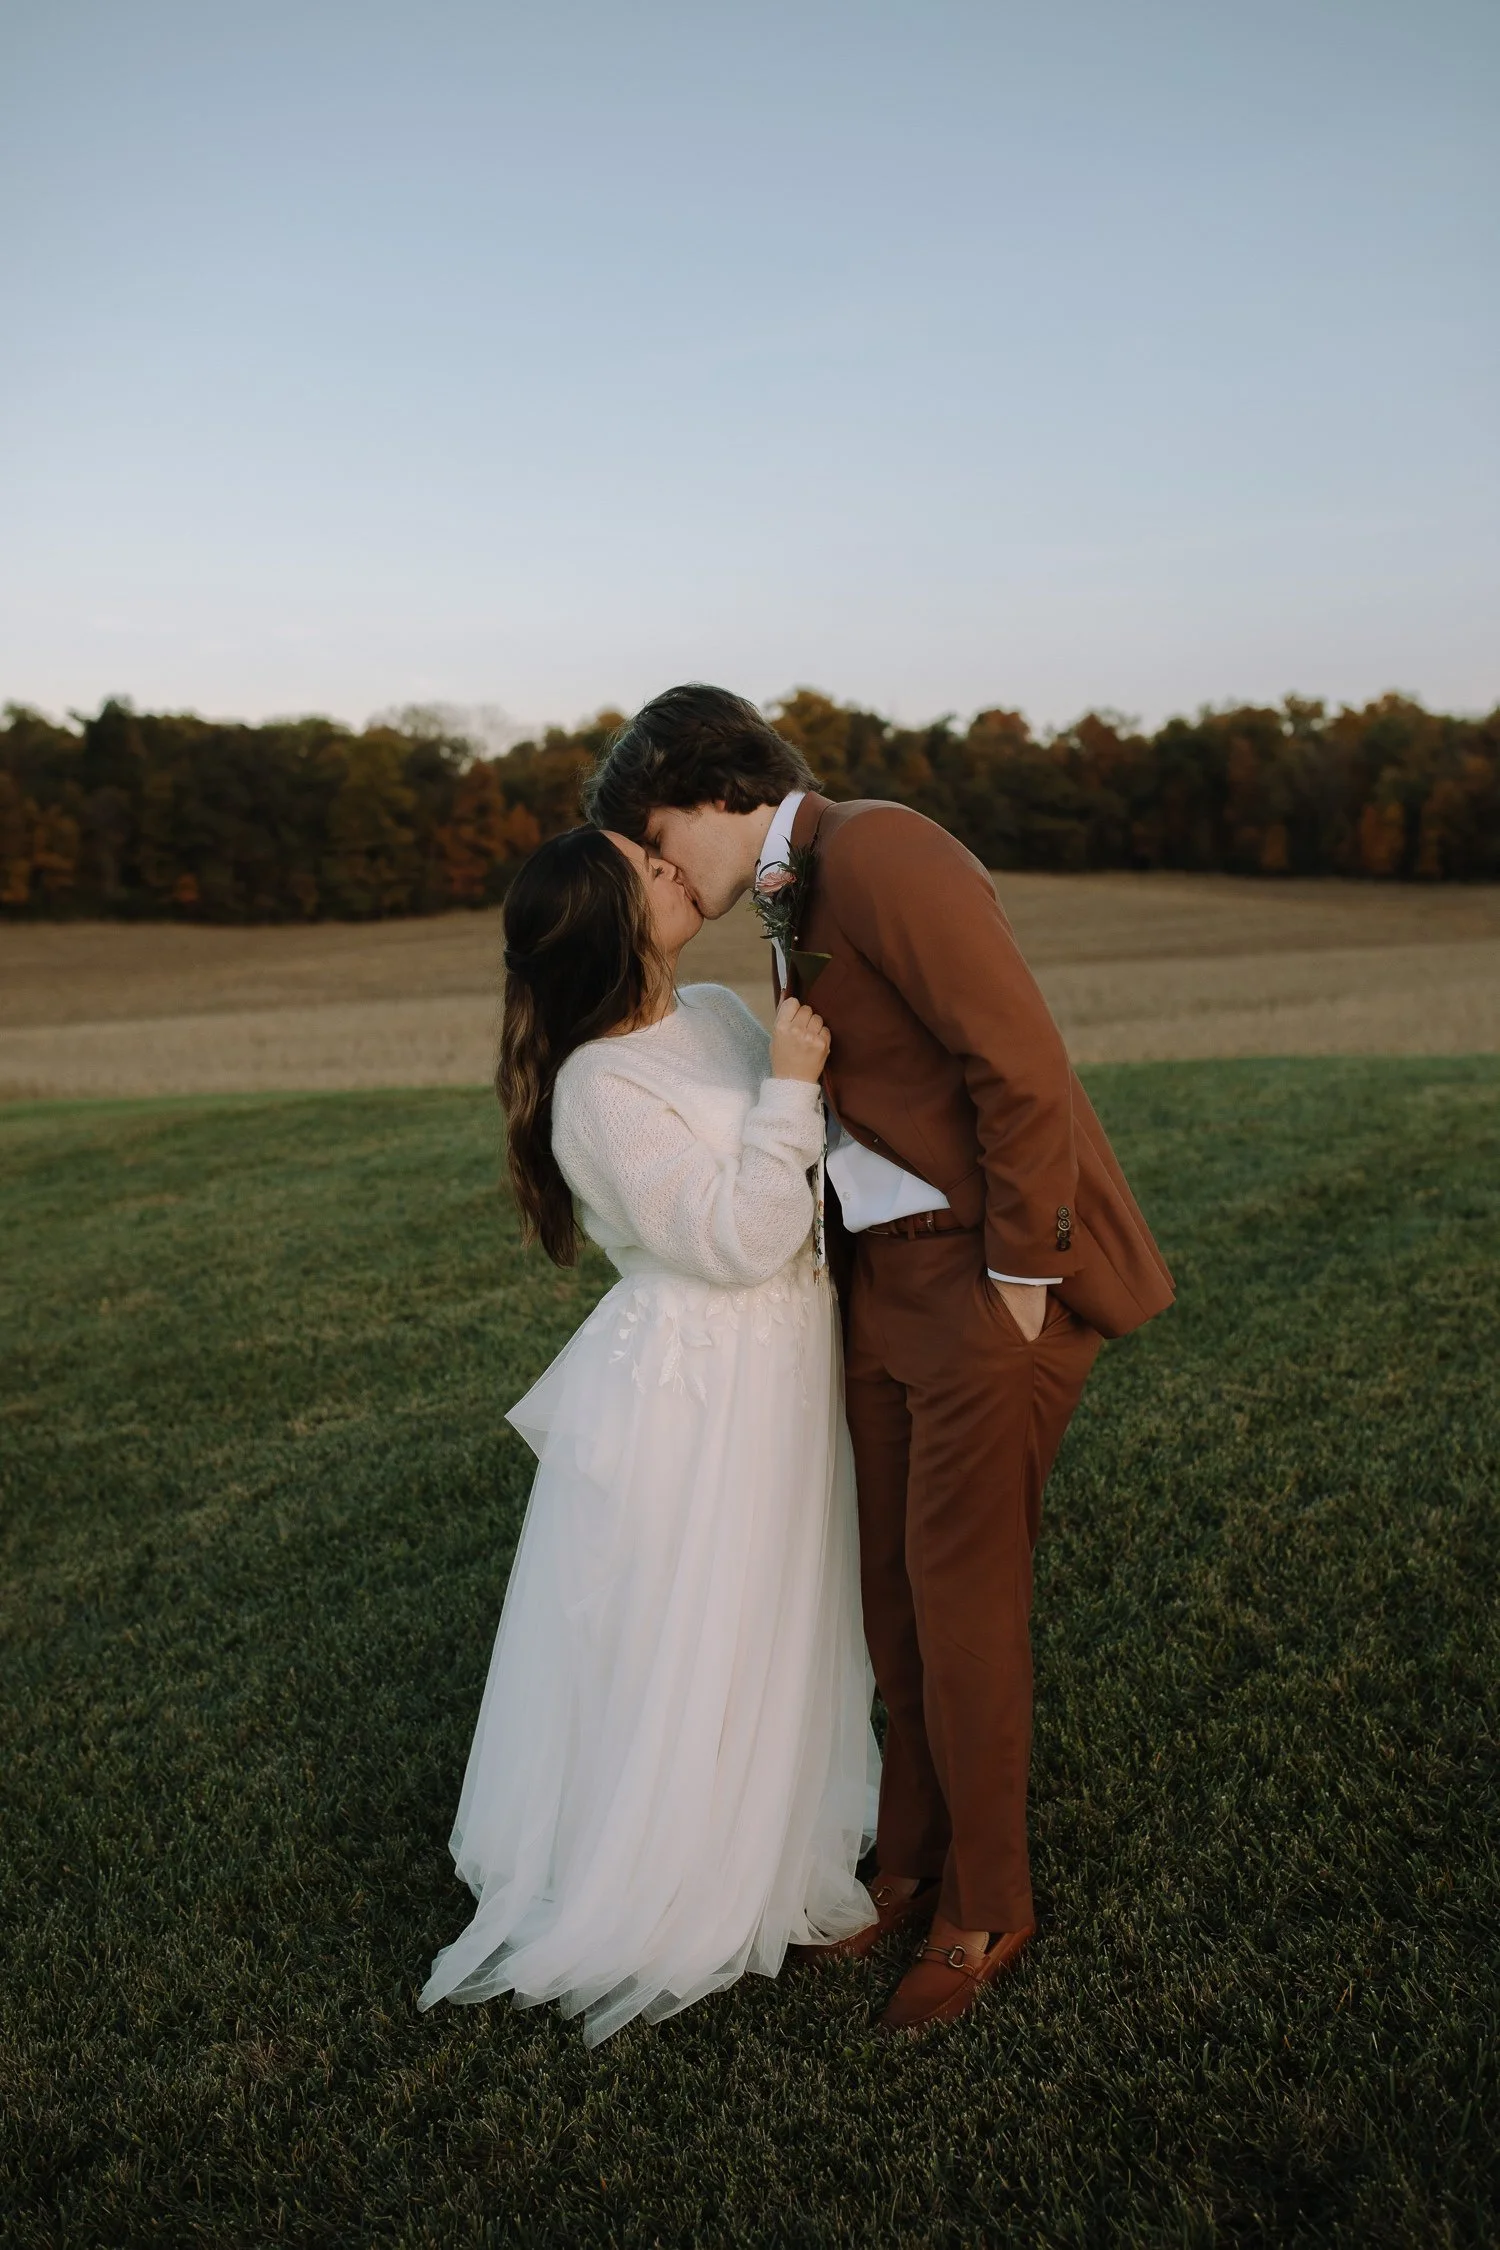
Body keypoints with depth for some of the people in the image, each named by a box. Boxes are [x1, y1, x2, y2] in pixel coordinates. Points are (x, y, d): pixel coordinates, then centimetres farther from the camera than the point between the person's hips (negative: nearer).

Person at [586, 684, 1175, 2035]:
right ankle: (916, 1859, 33)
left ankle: (986, 1907, 22)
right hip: (894, 1270, 9)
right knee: (897, 1577, 14)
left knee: (961, 1592, 1)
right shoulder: (796, 905, 12)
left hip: (1002, 1270, -9)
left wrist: (1019, 1280, -18)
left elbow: (1022, 1068, -22)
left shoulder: (875, 854, -18)